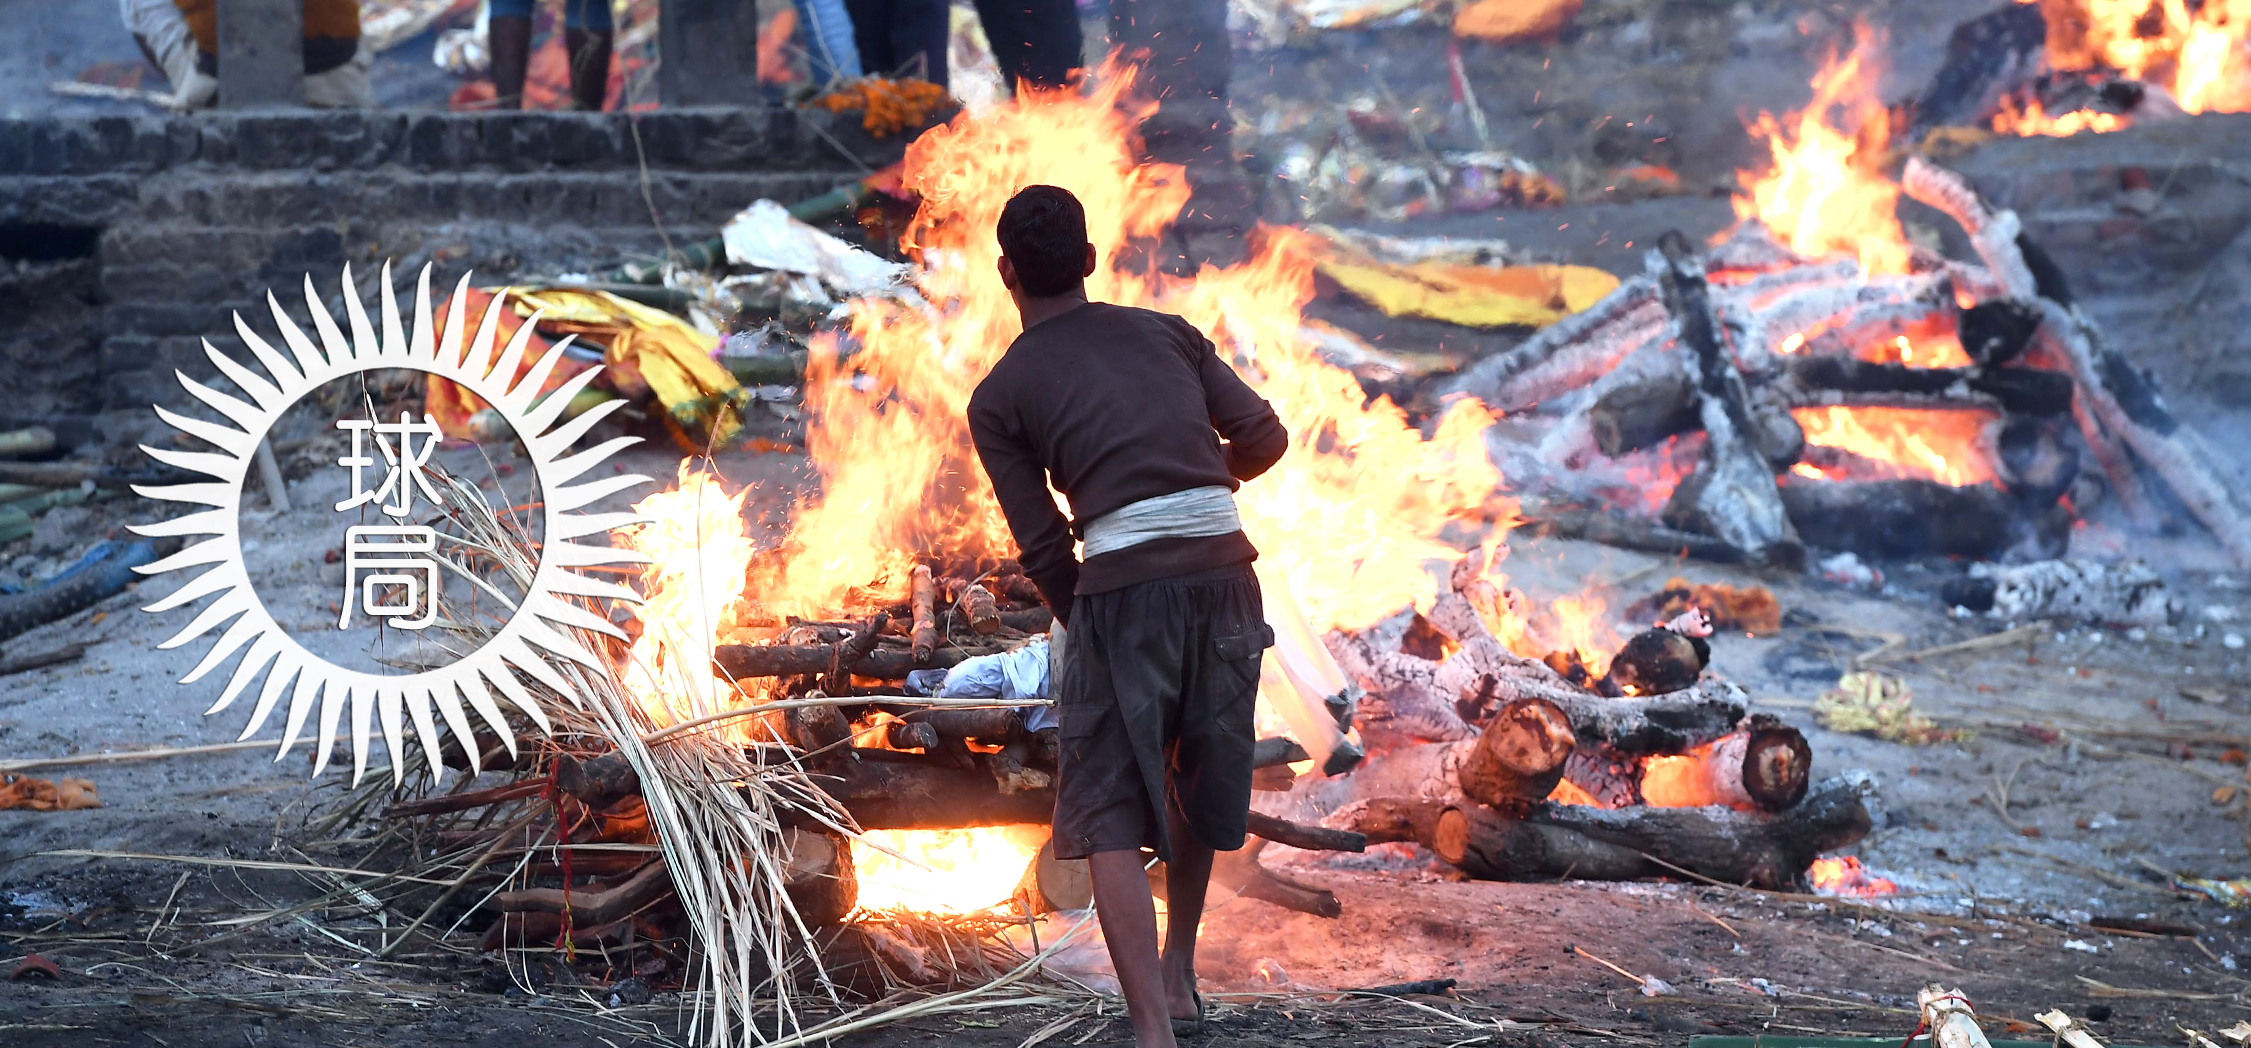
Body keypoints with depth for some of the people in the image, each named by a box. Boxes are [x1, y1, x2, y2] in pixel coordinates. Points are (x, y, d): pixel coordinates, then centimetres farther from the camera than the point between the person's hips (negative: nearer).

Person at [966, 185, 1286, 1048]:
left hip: (1122, 587, -4)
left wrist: (1084, 628, 21)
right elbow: (1264, 437, 15)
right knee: (1199, 780, 24)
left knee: (1110, 817, 2)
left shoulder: (999, 396, 8)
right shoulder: (1167, 333, 17)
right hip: (1225, 573, 4)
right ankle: (1178, 977, 35)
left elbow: (1043, 546, 6)